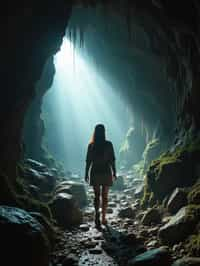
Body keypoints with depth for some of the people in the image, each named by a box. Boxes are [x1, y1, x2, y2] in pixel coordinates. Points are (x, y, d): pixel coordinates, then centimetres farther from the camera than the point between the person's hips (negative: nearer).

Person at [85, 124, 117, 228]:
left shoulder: (91, 145, -3)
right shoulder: (108, 144, -6)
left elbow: (88, 161, -1)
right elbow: (112, 160, -4)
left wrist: (86, 174, 8)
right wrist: (114, 172, 6)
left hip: (95, 172, 1)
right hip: (106, 172, 0)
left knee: (96, 195, 9)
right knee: (104, 196, 11)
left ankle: (97, 213, -13)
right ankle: (103, 218, 18)